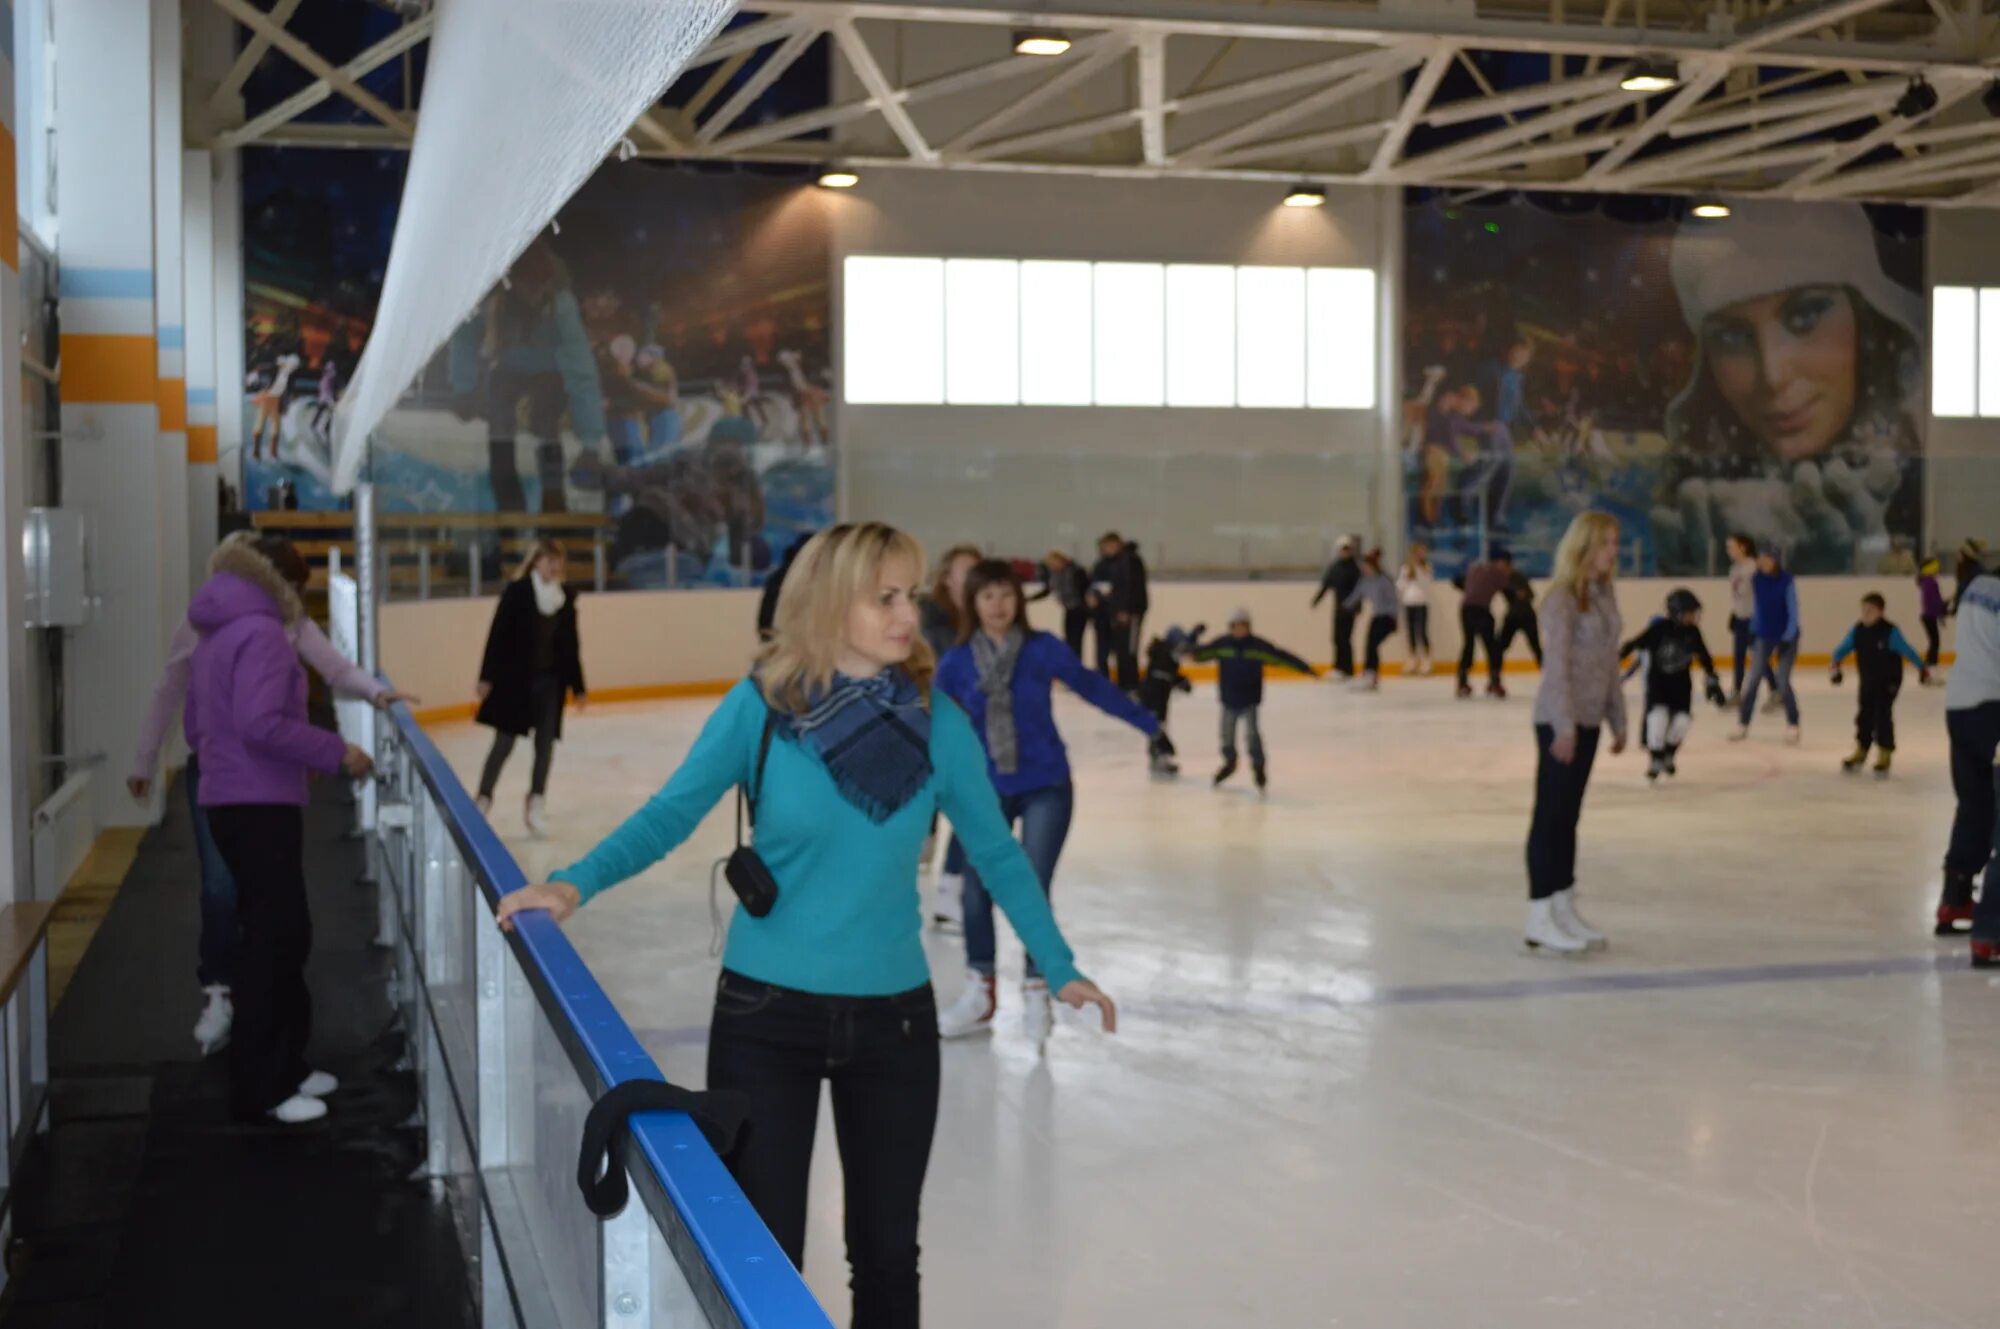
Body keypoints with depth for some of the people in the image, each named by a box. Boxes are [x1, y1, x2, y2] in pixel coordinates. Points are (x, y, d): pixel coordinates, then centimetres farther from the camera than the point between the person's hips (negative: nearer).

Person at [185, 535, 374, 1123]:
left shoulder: (216, 637, 16)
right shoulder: (261, 633, -14)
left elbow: (199, 726, 21)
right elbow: (261, 722, -24)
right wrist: (335, 752, -17)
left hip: (232, 800, 10)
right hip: (260, 805, -10)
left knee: (281, 933, 17)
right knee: (274, 938, -7)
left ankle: (284, 1064, 25)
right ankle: (259, 1090, -4)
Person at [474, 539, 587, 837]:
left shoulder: (565, 598, 5)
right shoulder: (517, 591, -8)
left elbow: (570, 645, 9)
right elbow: (498, 635, -9)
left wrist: (577, 686, 9)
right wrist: (487, 677, -13)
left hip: (550, 681, 4)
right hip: (515, 678, -4)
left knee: (546, 744, 1)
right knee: (504, 743, 1)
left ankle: (534, 805, 11)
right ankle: (483, 800, 13)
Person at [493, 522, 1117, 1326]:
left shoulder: (935, 719, -7)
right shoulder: (761, 706, -14)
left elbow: (994, 853, 3)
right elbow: (671, 814, -8)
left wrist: (1058, 968, 4)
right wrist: (576, 884, -22)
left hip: (894, 1017, 2)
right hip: (764, 1014, -2)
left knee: (887, 1252, 15)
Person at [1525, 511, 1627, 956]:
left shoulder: (1605, 595, 11)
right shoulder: (1563, 597, -14)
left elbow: (1610, 664, 15)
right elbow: (1558, 663, -18)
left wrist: (1618, 719, 15)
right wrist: (1564, 725, -21)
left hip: (1589, 720, 8)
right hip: (1559, 719, -8)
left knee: (1569, 815, 13)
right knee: (1550, 815, -3)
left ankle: (1564, 909, 20)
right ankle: (1540, 919, 2)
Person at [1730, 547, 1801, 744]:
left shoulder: (1786, 581, -16)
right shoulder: (1756, 580, -2)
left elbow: (1793, 612, -13)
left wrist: (1787, 639, -17)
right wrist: (1752, 632, 11)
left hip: (1786, 637, -4)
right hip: (1764, 637, 4)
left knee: (1782, 681, -7)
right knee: (1754, 680, 0)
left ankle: (1792, 726, 9)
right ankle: (1742, 725, 5)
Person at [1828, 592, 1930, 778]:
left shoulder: (1890, 632, -21)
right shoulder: (1857, 631, -5)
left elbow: (1907, 651, -19)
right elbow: (1842, 649, 1)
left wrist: (1922, 668, -19)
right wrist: (1836, 666, -13)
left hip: (1889, 681, -5)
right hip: (1867, 681, 5)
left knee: (1883, 715, -6)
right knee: (1864, 715, 10)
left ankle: (1885, 754, 6)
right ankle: (1860, 751, 24)